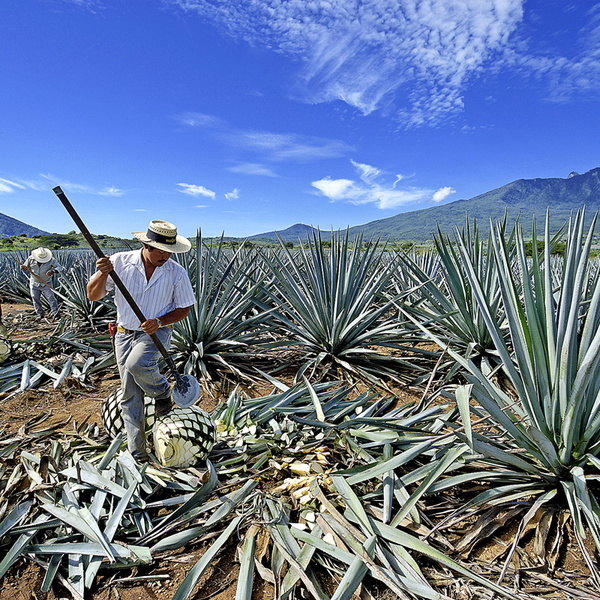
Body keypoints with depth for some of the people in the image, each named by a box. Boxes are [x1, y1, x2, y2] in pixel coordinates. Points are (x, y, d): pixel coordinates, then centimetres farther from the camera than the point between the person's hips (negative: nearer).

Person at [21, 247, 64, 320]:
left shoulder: (51, 260, -15)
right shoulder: (31, 259, -7)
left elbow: (59, 267, -17)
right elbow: (25, 266, 7)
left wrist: (53, 271, -37)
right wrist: (24, 267, -19)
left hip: (46, 283, -3)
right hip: (34, 283, 3)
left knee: (51, 297, -12)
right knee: (35, 298, 7)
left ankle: (55, 313, -4)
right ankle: (40, 314, 22)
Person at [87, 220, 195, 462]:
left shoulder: (177, 273, -11)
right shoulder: (120, 262, -10)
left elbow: (184, 308, -1)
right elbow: (93, 295, -6)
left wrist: (160, 321, -19)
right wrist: (103, 274, -27)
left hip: (156, 333, -2)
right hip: (125, 334, 2)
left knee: (137, 364, -34)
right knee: (130, 396, 6)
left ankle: (162, 391, 0)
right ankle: (137, 454, 21)